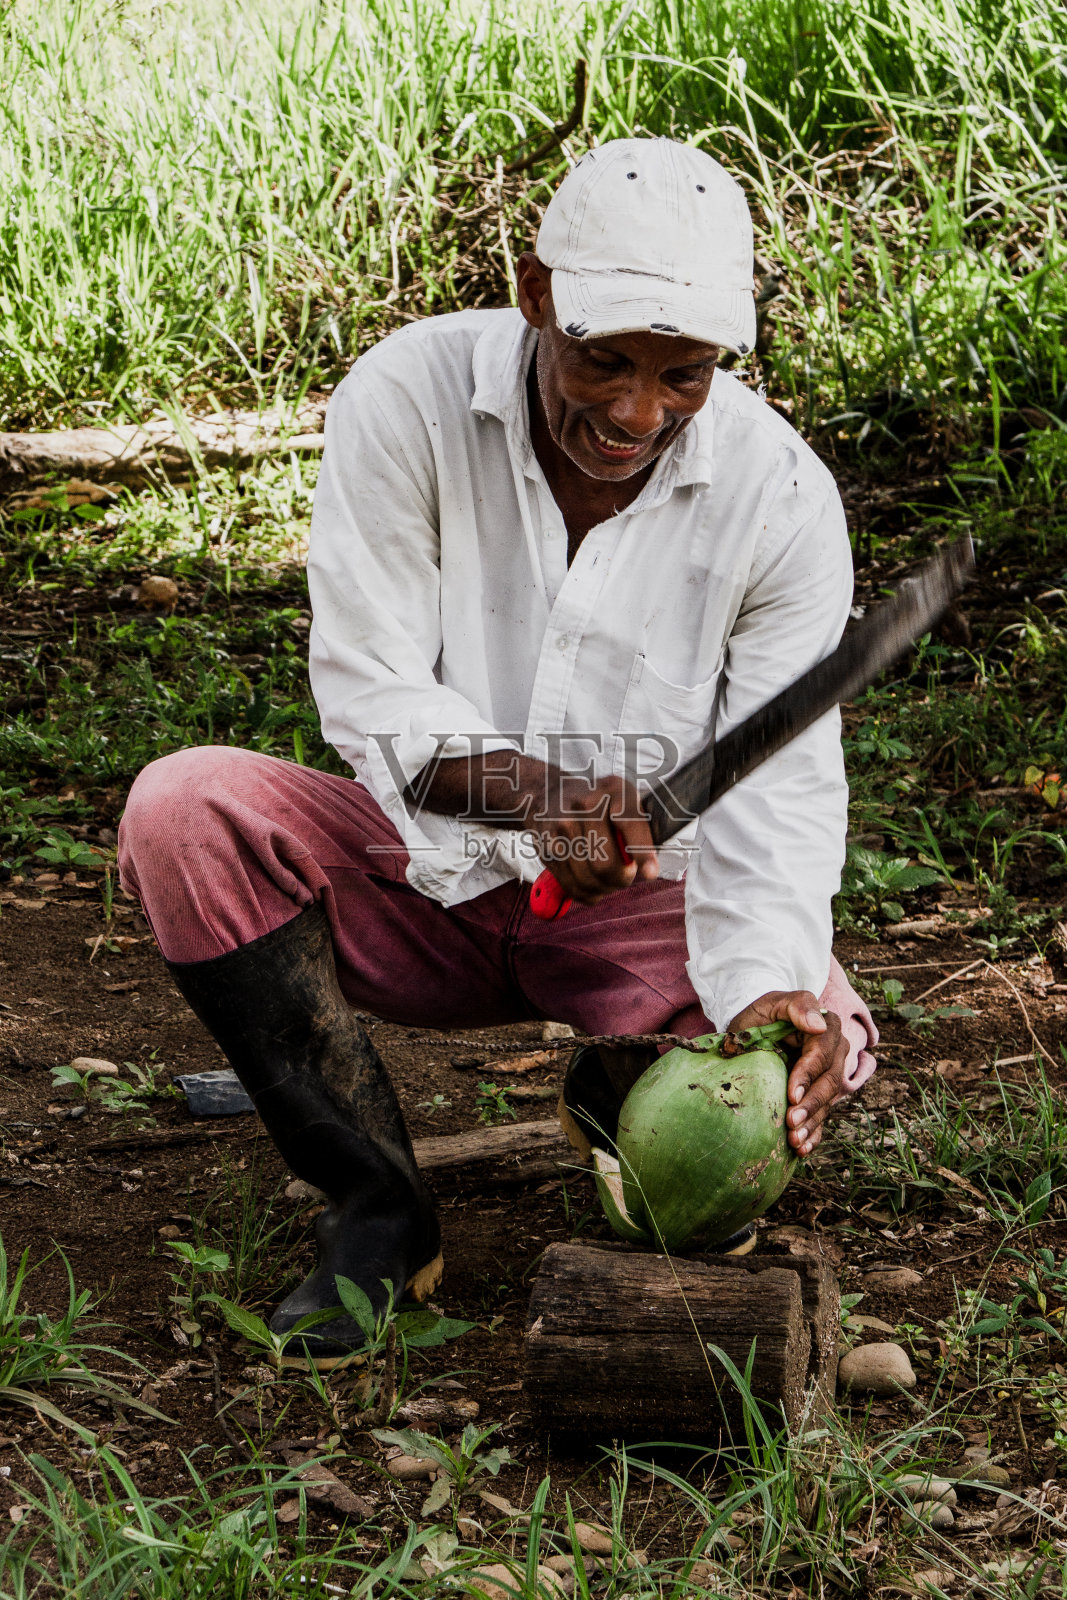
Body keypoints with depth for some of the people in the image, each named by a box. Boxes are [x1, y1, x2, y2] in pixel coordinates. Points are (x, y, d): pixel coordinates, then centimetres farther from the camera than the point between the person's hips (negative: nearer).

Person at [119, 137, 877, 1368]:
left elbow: (777, 787, -19)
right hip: (427, 875, 1)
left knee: (820, 1038, -29)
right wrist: (523, 786, -38)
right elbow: (367, 692, -17)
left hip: (642, 900, 0)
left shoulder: (782, 497, -15)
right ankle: (379, 1210, -18)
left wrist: (768, 988, -38)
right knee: (184, 809, -26)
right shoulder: (405, 400, -17)